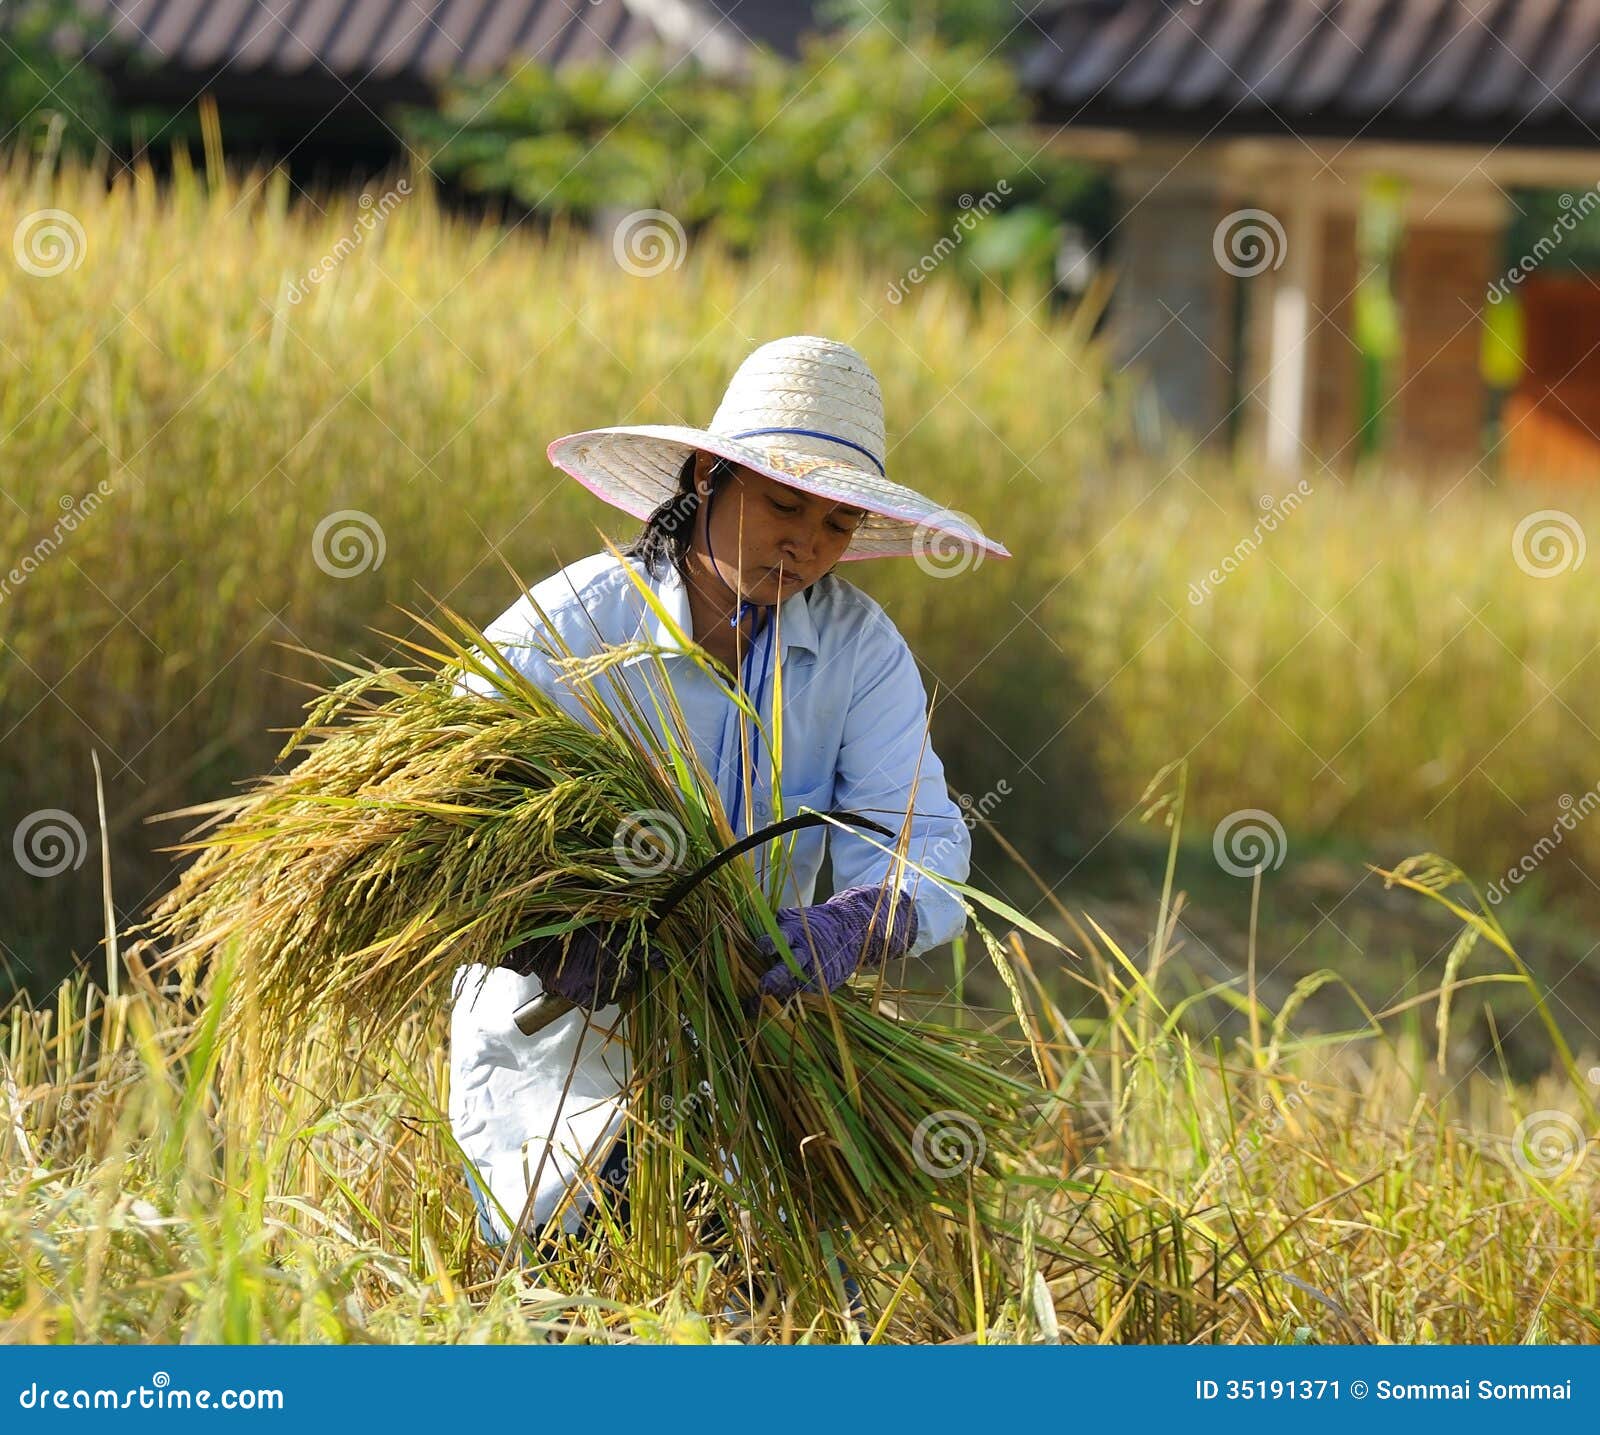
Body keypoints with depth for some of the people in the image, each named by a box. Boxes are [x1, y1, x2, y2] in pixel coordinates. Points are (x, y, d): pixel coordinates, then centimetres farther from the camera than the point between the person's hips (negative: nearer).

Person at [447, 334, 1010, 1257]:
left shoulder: (858, 647, -4)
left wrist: (860, 924, -38)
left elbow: (923, 840, -14)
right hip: (560, 1036, -3)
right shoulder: (567, 627, -14)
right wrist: (542, 940, -38)